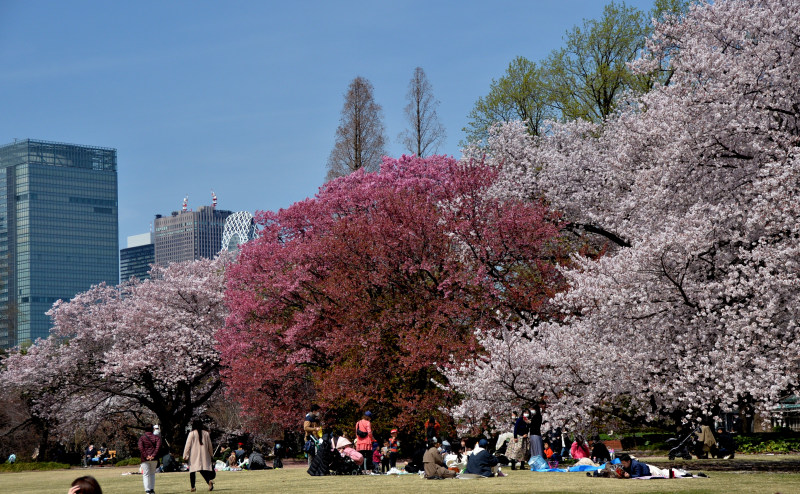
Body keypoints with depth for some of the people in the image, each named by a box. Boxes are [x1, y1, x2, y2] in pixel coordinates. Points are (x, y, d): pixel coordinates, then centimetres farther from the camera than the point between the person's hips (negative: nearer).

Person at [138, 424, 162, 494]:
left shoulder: (142, 438, 6)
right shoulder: (156, 437, 6)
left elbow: (141, 448, -9)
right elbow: (158, 447, -10)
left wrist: (146, 456, -13)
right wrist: (153, 455, -14)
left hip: (145, 459, -1)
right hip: (154, 459, 1)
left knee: (146, 474, -1)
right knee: (152, 474, 16)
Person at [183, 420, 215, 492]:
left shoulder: (192, 434, -6)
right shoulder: (206, 433, 5)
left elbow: (188, 445, -5)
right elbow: (210, 446, 13)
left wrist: (185, 455, 0)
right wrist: (211, 455, 24)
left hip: (194, 456, -3)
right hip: (204, 456, 3)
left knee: (192, 470, 7)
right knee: (204, 469, -2)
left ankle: (192, 487, 6)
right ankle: (209, 480, -30)